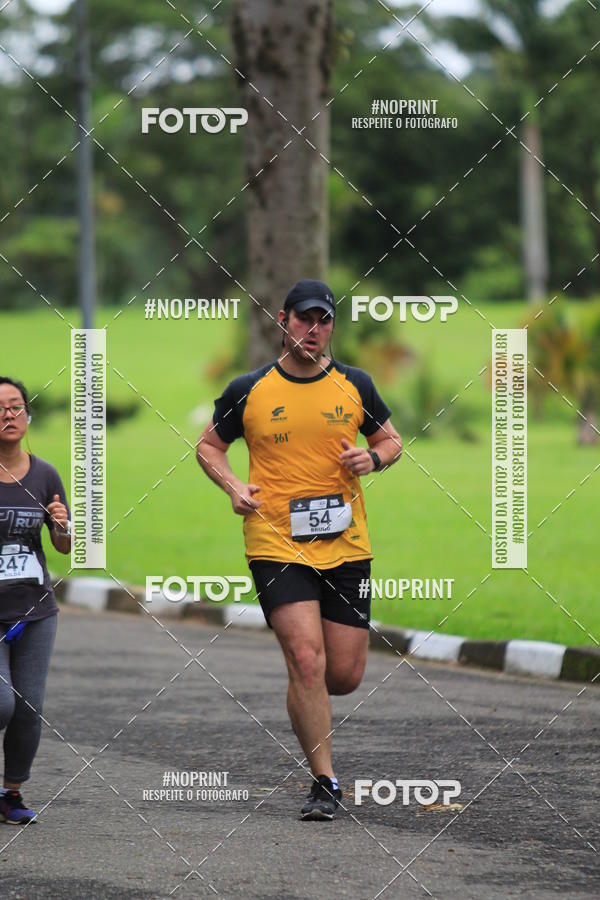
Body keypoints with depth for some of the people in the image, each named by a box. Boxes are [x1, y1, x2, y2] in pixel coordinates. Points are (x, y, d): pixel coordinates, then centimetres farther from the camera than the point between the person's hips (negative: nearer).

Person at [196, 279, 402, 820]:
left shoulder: (354, 385, 6)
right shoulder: (248, 390, 1)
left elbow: (391, 440, 18)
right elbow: (209, 445, 13)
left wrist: (372, 459, -5)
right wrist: (233, 486, -5)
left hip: (346, 547, 3)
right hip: (276, 546, -3)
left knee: (346, 676, 2)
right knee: (307, 662, -16)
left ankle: (304, 696, 38)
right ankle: (325, 783, -6)